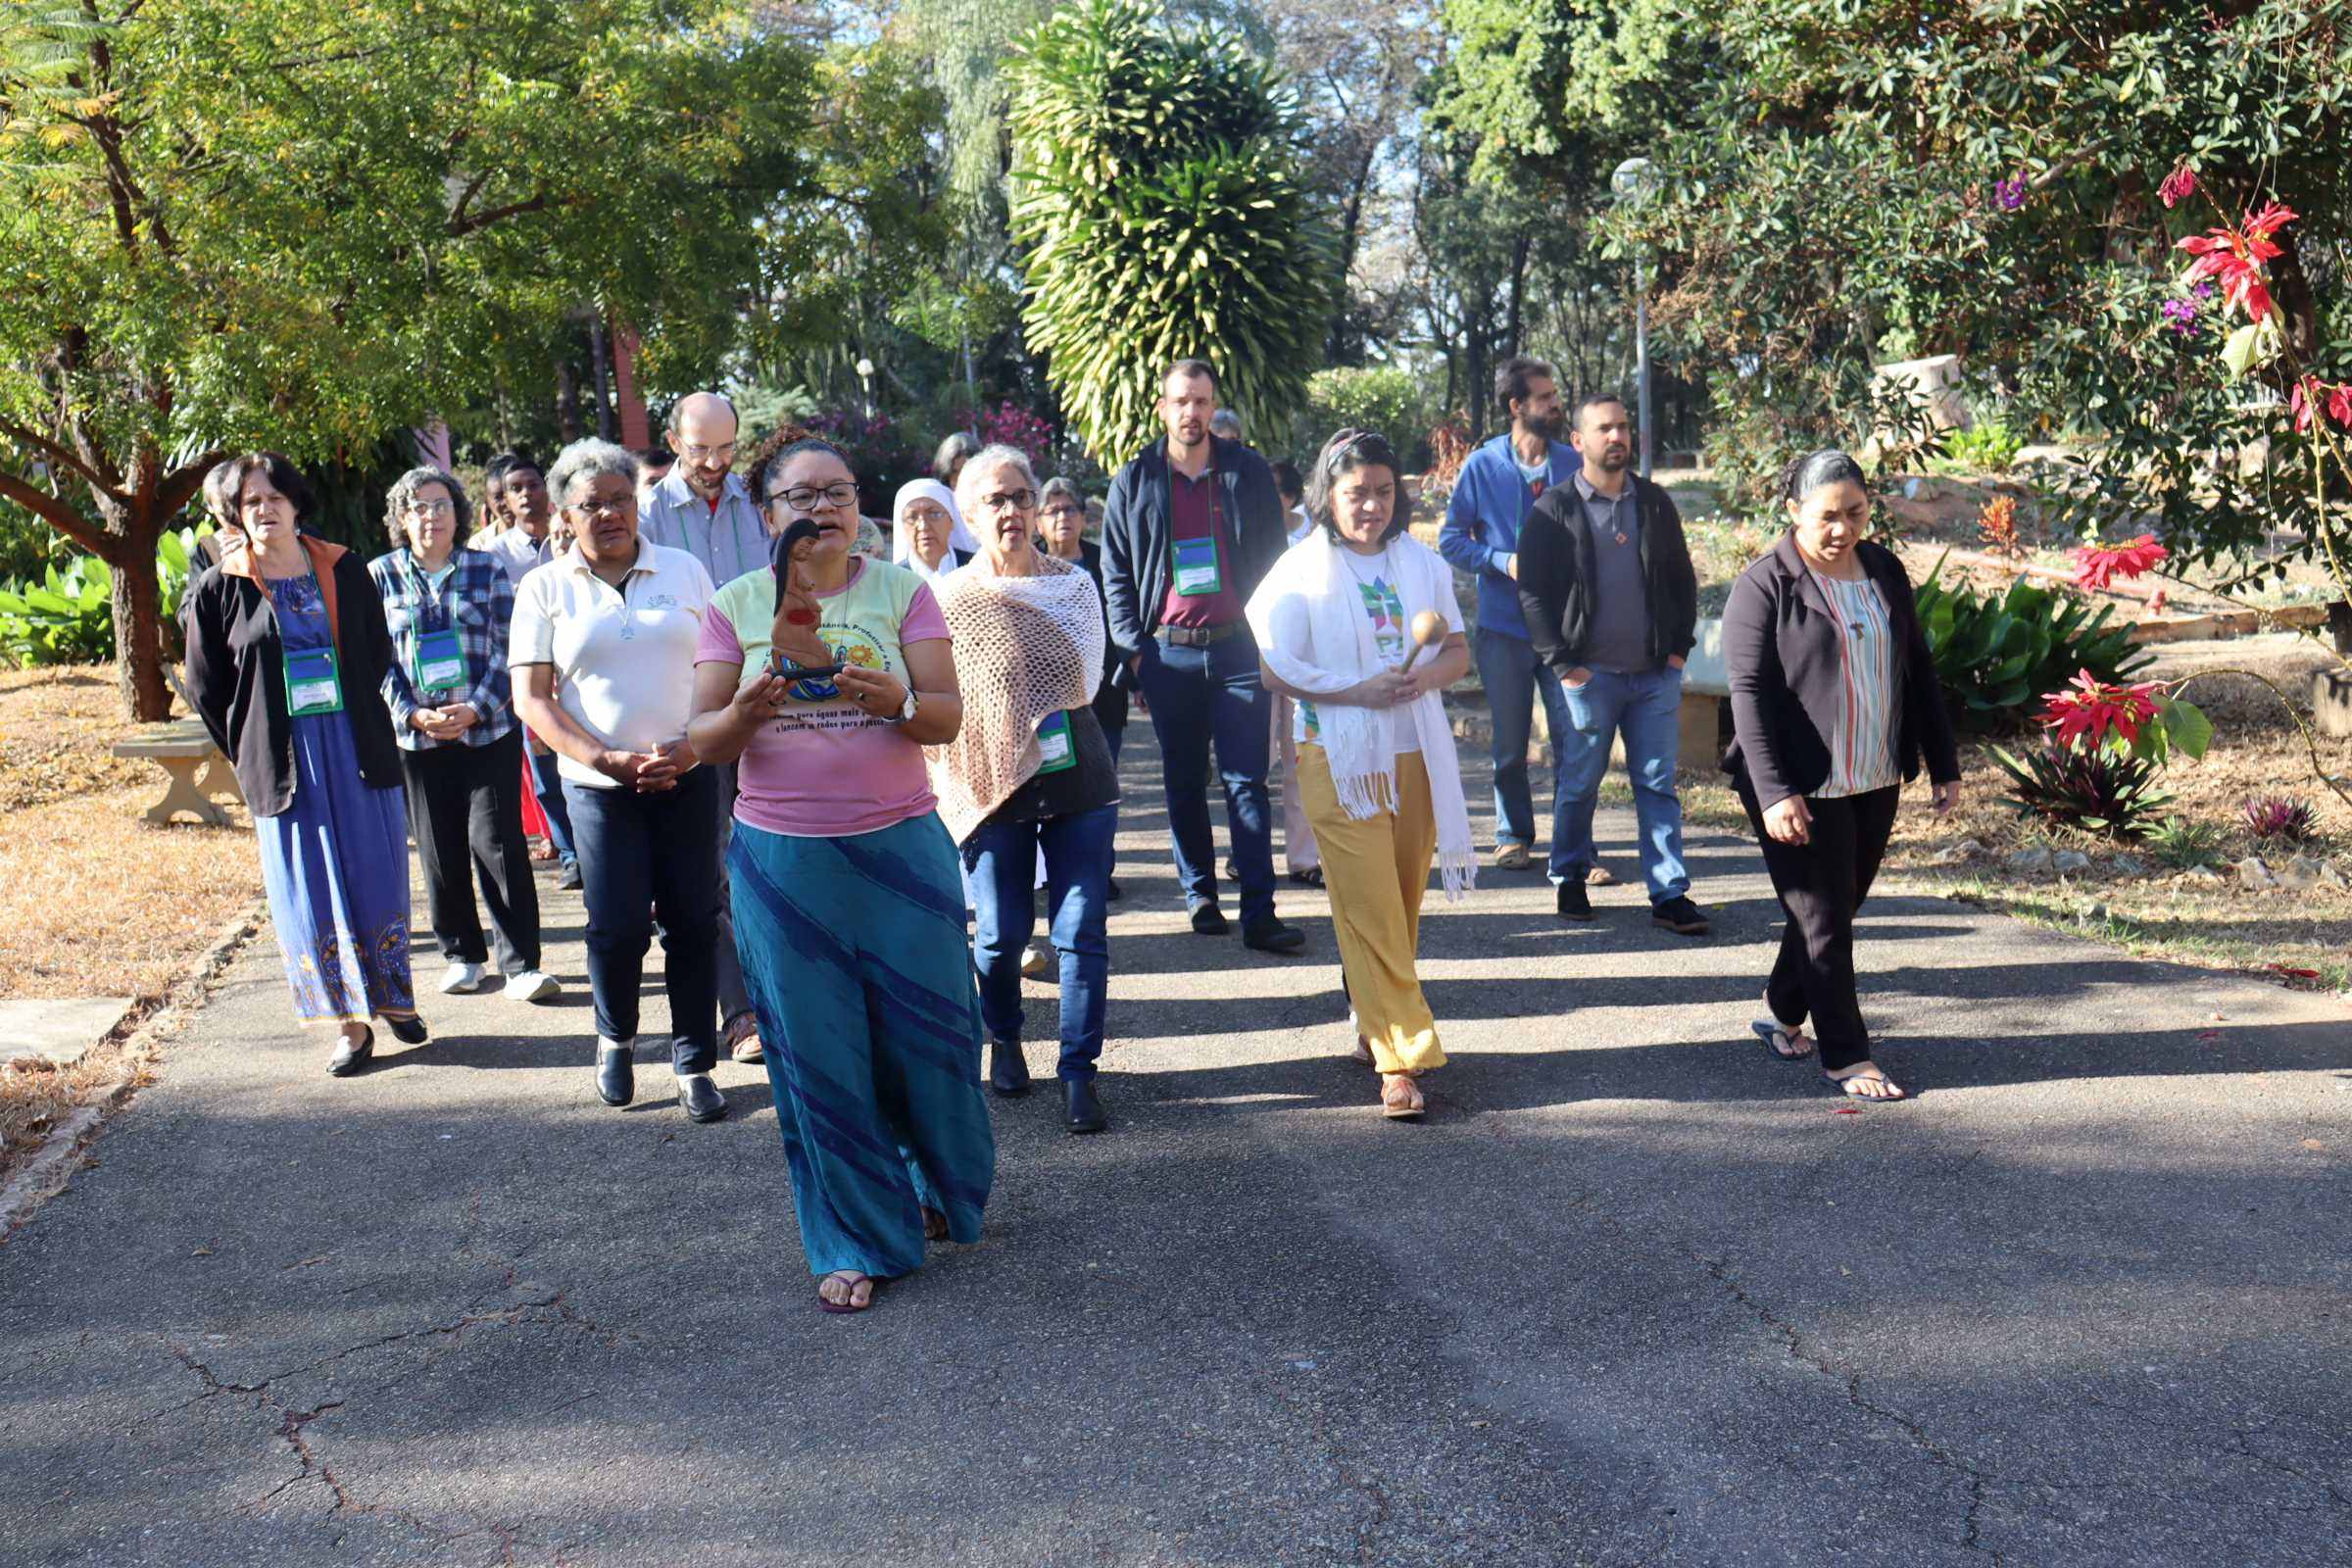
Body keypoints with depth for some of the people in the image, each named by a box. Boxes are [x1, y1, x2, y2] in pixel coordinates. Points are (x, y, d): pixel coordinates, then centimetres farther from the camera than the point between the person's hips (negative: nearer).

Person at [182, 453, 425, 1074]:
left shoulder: (345, 571, 4)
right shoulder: (217, 590, -1)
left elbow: (378, 654, 14)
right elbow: (205, 690, 5)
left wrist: (353, 722, 9)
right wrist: (251, 754, 4)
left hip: (359, 754, 1)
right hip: (282, 765, -1)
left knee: (378, 882, 6)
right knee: (309, 896, 1)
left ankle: (393, 996, 24)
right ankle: (349, 1023, 10)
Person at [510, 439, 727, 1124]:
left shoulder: (684, 571, 7)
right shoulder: (546, 588, 3)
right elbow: (531, 698, -2)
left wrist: (692, 746, -10)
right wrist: (608, 760, -13)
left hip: (688, 777, 1)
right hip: (600, 784, -1)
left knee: (693, 920, 1)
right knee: (617, 926, -3)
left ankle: (695, 1064, 13)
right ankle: (615, 1039, 25)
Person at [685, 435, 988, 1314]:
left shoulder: (902, 591, 1)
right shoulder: (735, 607, 4)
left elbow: (949, 716, -6)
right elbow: (704, 741, 0)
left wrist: (895, 699, -27)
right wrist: (752, 705, -21)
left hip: (900, 846, 0)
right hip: (782, 860, 1)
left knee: (926, 1032, 6)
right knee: (816, 1053, 4)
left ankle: (944, 1192, 33)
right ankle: (857, 1242, 18)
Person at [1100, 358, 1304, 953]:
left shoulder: (1249, 472, 6)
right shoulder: (1135, 480, 7)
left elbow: (1274, 559, 10)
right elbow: (1115, 572, 9)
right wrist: (1132, 647, 0)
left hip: (1238, 647, -1)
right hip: (1168, 652, 1)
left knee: (1246, 780, -4)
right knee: (1183, 781, 9)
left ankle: (1259, 912, -5)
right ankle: (1199, 893, 21)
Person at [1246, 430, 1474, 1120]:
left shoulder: (1421, 562, 9)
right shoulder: (1303, 570, -3)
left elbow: (1459, 649, 12)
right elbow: (1275, 670, -6)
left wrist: (1426, 676, -10)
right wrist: (1358, 690, -17)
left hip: (1414, 753, 4)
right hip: (1338, 758, -4)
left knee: (1403, 902, 9)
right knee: (1370, 908, -8)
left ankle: (1380, 1026, 27)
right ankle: (1401, 1057, -8)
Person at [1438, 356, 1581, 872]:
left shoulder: (1573, 464, 4)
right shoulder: (1482, 465, 1)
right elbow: (1451, 539, 3)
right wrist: (1503, 562, -11)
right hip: (1503, 625, 0)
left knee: (1572, 737, -4)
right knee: (1509, 742, 9)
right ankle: (1512, 835, 22)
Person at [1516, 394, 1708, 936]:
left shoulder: (1655, 503, 11)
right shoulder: (1554, 511, -1)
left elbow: (1682, 578, 17)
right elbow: (1533, 592, -3)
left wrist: (1679, 646, 6)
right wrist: (1562, 663, -9)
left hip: (1655, 672, 3)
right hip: (1588, 673, -3)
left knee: (1659, 785, 2)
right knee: (1579, 784, 6)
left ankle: (1670, 894, 5)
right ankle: (1569, 880, 23)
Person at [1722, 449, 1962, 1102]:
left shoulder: (1885, 571, 8)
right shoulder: (1765, 586, -11)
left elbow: (1918, 672, 14)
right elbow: (1750, 694, -15)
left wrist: (1943, 765, 11)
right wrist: (1774, 792, -22)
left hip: (1876, 781, 6)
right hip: (1802, 789, -6)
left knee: (1840, 906, 15)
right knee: (1823, 918, 0)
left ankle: (1782, 1014, 34)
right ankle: (1846, 1055, 9)